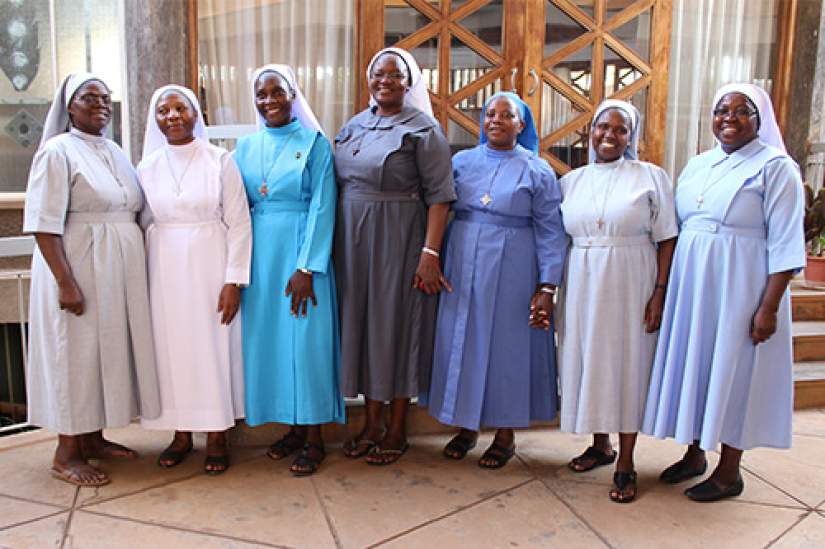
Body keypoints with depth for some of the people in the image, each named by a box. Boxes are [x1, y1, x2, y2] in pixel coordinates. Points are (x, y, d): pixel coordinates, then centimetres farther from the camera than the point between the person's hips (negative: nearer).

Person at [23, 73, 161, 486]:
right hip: (79, 268, -7)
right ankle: (66, 452, 14)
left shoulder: (115, 151, 13)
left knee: (109, 348, 12)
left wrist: (135, 268, 11)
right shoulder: (58, 151, -9)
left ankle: (93, 438, 27)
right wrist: (65, 282, -22)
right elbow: (44, 225, -15)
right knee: (77, 353, 0)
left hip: (120, 270, 7)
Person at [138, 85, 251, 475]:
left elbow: (239, 224, -6)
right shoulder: (147, 167, 6)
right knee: (171, 347, 7)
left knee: (213, 347, 2)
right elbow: (144, 225, 11)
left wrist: (233, 281, -11)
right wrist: (143, 279, 5)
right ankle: (181, 433, 22)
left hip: (209, 266, -3)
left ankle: (216, 436, 15)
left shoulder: (220, 161, -4)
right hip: (164, 269, 3)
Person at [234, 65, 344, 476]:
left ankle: (314, 438, 11)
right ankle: (293, 428, 23)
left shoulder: (314, 142, -2)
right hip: (259, 253, 5)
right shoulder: (246, 146, 11)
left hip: (300, 251, -5)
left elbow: (322, 207, -9)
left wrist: (306, 268, -15)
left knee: (305, 338, -2)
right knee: (268, 337, 7)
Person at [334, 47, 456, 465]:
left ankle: (397, 430, 19)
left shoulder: (423, 129, -6)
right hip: (353, 241, 6)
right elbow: (339, 184, 14)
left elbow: (439, 195, -12)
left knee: (397, 324, 3)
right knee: (362, 322, 11)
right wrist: (334, 242, 7)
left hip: (398, 241, -6)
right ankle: (372, 422, 26)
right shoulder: (353, 126, 12)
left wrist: (430, 253, -20)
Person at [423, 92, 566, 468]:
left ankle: (505, 435, 19)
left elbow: (550, 233, -3)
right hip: (462, 269, 3)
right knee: (461, 342, 8)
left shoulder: (537, 171, 0)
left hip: (511, 273, -3)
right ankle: (466, 426, 24)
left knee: (506, 345, 4)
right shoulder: (461, 162, 8)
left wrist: (547, 287, -10)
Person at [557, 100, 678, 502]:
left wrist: (660, 292, -11)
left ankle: (625, 464, 13)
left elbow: (666, 239, -3)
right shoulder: (571, 181, 10)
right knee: (587, 360, 9)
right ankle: (600, 445, 29)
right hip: (582, 284, 4)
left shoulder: (651, 177, 1)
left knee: (627, 364, 1)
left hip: (630, 285, -3)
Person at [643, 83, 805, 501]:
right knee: (692, 364, 13)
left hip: (738, 289, -6)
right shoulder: (697, 165, 11)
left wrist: (769, 307, -17)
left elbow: (785, 244, -12)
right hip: (690, 284, 6)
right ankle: (695, 453, 31)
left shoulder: (775, 166, -7)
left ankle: (729, 471, 19)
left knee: (732, 372, 3)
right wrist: (664, 289, 7)